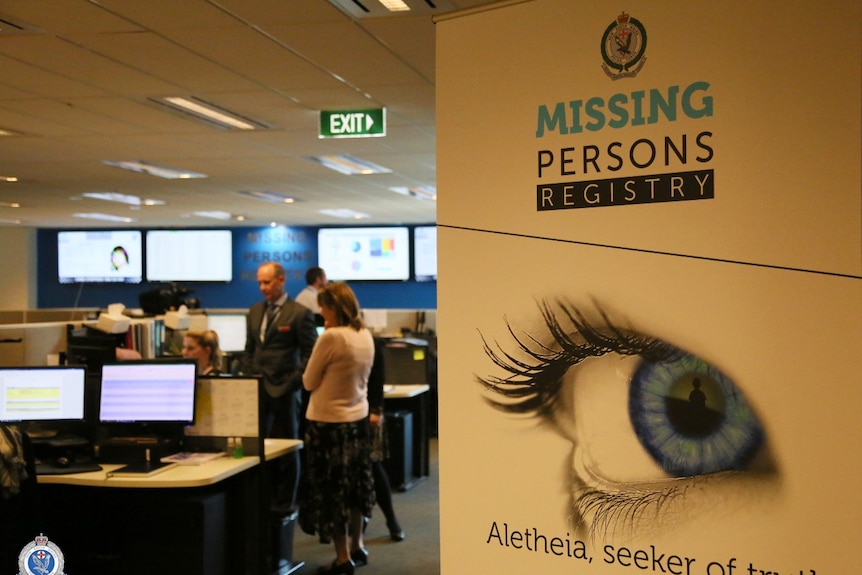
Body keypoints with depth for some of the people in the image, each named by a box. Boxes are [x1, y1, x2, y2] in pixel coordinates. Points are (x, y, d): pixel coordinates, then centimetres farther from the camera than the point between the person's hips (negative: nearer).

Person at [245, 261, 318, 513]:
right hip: (257, 389, 5)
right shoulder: (254, 311, 13)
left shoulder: (299, 313, -7)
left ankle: (284, 505, 14)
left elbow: (311, 353, -7)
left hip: (284, 391, -5)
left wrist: (294, 381, -12)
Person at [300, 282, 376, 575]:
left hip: (328, 421, -7)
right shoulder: (366, 335, 2)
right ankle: (357, 547, 32)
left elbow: (309, 382, -11)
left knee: (331, 488, 5)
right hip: (358, 418, 8)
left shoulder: (331, 337, -21)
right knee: (354, 484, 20)